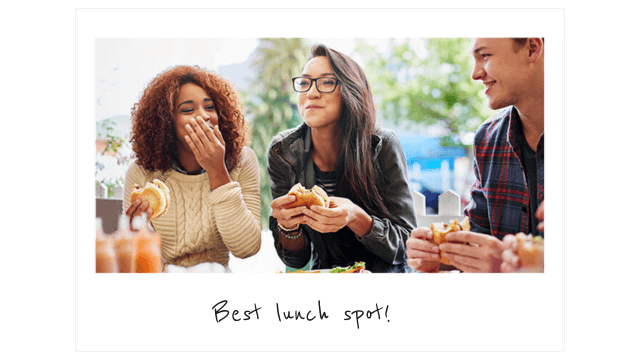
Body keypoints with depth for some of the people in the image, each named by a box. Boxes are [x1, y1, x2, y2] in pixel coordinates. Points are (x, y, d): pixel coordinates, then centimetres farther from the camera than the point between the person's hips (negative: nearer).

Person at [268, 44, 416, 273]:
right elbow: (296, 259, -3)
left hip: (384, 272, -3)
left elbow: (406, 245, -12)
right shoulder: (283, 152, -6)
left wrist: (356, 218, -28)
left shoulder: (383, 147, -13)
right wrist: (287, 226, -23)